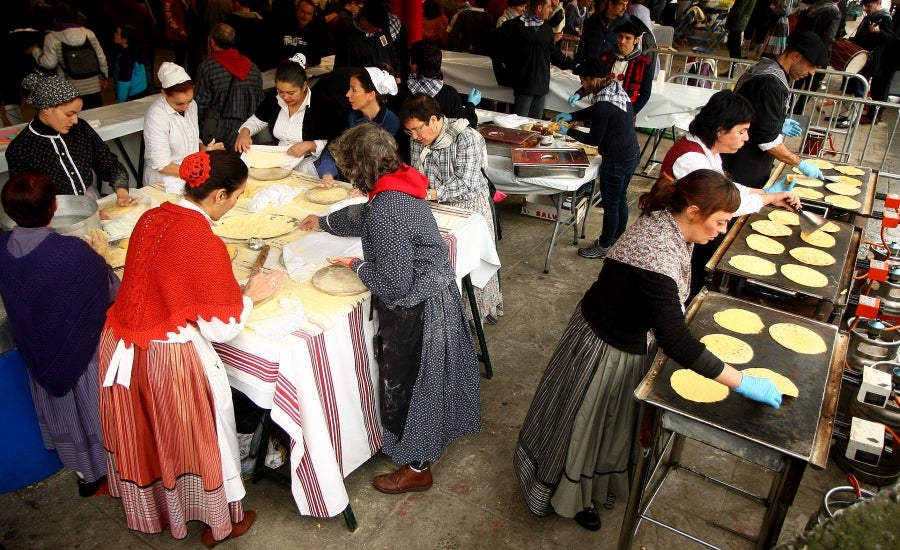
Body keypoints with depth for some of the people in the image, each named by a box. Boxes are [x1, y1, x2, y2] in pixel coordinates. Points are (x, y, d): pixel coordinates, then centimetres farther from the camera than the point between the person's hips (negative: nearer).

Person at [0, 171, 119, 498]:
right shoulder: (73, 251, -32)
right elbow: (113, 291, -17)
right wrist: (98, 257, -1)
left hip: (38, 351, 5)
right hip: (84, 346, -5)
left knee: (60, 410, 25)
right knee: (94, 411, 17)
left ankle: (81, 471, 45)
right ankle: (103, 474, 36)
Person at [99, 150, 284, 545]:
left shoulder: (151, 217, -1)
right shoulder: (205, 244, -23)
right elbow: (220, 329, -19)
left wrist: (218, 266, 12)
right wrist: (250, 295, -3)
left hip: (120, 345, 8)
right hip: (169, 359, -7)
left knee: (141, 434, 27)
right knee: (190, 440, 15)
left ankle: (149, 510, 52)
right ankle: (218, 523, 37)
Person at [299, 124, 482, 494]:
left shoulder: (386, 210, -29)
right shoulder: (400, 188, 1)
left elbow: (394, 285, -27)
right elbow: (364, 215, 23)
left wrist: (357, 266, -10)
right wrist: (324, 222, 37)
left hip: (416, 310, -9)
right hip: (437, 296, 9)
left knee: (405, 384, 11)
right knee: (424, 378, 27)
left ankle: (417, 468, 31)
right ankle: (429, 440, 50)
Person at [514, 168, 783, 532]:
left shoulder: (668, 223, -11)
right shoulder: (657, 256, -39)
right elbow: (677, 344, -39)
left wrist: (674, 306, -3)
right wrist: (742, 383, -32)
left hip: (634, 335, 9)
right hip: (607, 348, -9)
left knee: (617, 418, 28)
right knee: (587, 423, 16)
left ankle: (600, 483, 54)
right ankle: (573, 497, 43)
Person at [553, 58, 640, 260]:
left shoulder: (604, 105, -26)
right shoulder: (615, 88, 2)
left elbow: (594, 139, -17)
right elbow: (593, 111, 18)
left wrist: (568, 131, -6)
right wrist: (572, 116, 7)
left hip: (616, 161, -9)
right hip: (632, 154, 9)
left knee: (610, 205, 7)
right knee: (620, 199, 23)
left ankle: (603, 247, 23)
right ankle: (617, 238, 41)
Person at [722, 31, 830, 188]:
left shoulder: (763, 68, 10)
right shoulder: (769, 84, -22)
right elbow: (768, 140, -24)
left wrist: (779, 124, 16)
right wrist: (802, 164, -16)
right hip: (745, 172, -10)